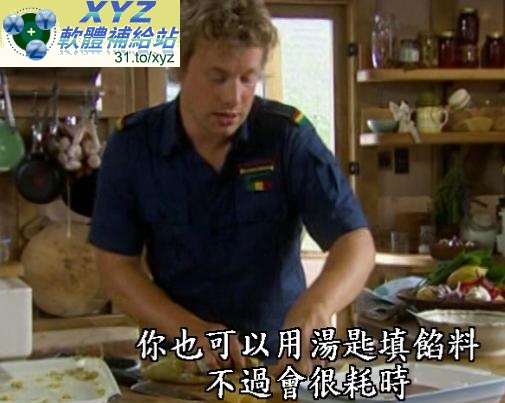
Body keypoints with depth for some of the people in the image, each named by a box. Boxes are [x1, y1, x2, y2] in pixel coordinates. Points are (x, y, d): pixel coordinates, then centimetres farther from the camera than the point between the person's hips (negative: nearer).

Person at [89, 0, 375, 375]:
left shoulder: (288, 135, -9)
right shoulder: (131, 146, -6)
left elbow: (356, 243, -14)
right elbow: (116, 266, -3)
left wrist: (315, 306, -34)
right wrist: (191, 330, -18)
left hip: (280, 357, 0)